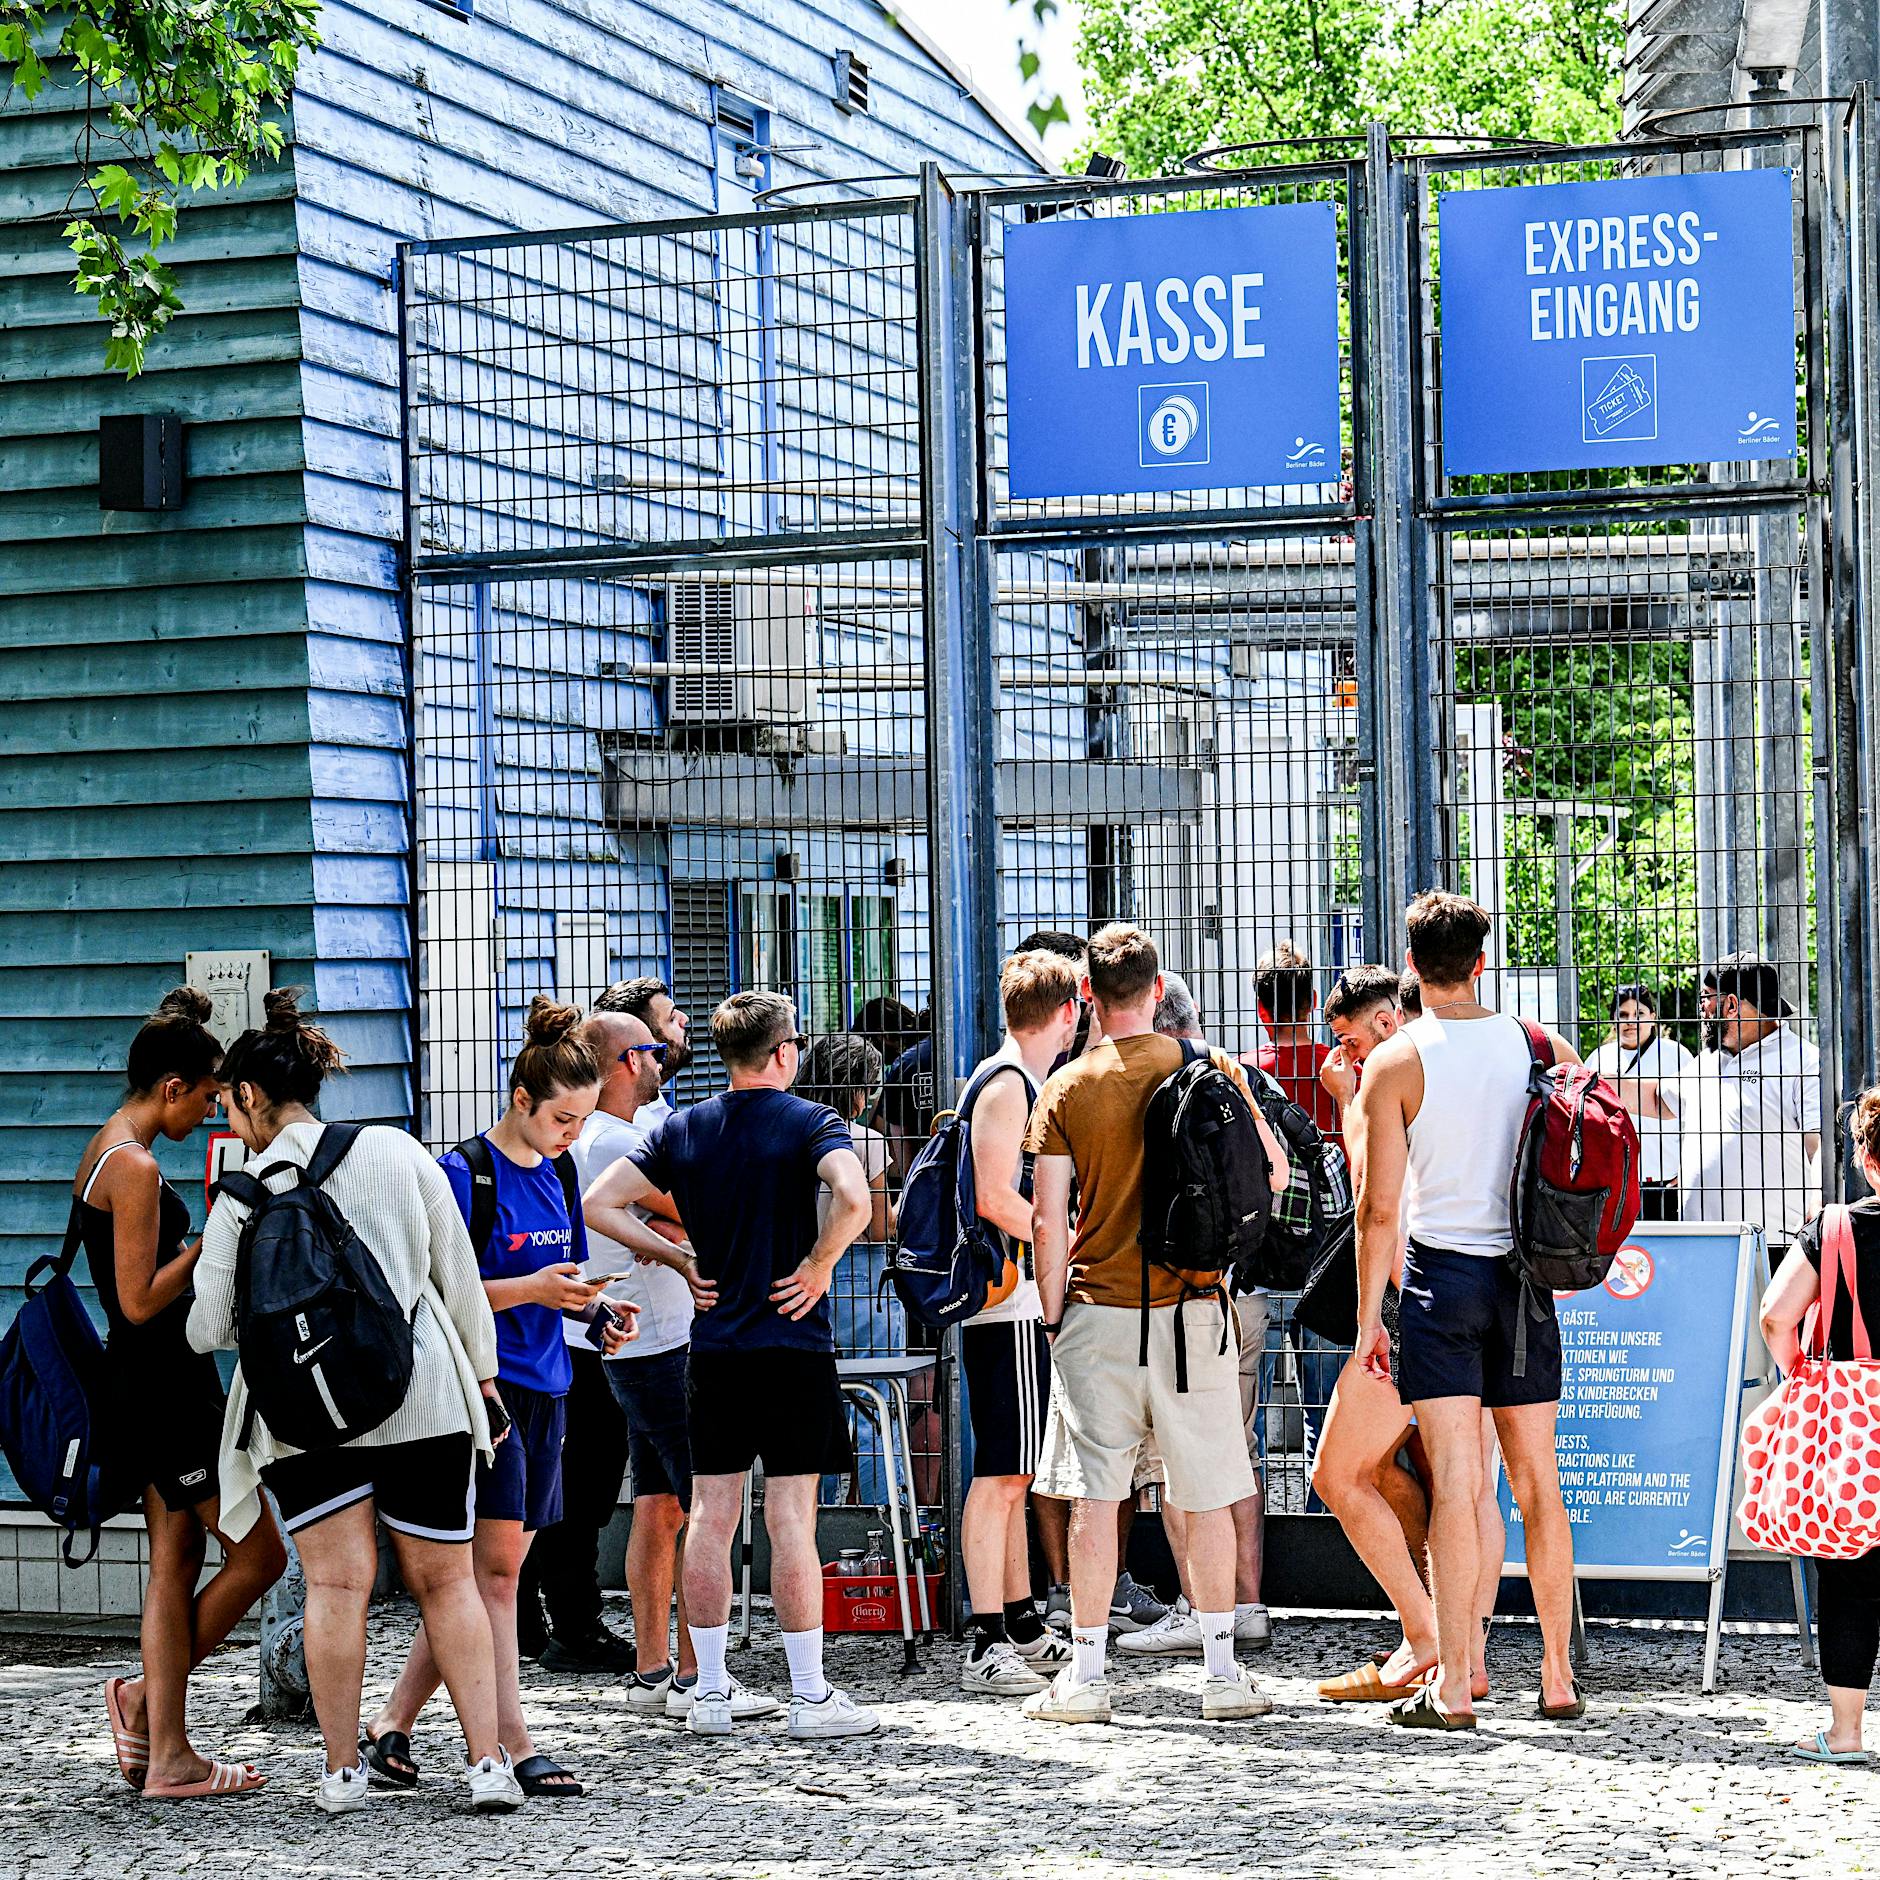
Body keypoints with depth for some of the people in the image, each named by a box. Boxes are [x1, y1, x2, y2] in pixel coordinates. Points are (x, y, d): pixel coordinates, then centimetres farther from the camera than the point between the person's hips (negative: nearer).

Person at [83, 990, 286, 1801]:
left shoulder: (104, 1150, 13)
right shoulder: (135, 1166, -18)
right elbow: (140, 1302, -20)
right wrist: (213, 1241, -14)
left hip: (145, 1387, 10)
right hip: (166, 1387, -10)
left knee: (176, 1561, 9)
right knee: (259, 1552, -2)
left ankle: (168, 1755, 9)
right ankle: (147, 1696, 8)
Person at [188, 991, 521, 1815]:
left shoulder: (244, 1193, -4)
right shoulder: (399, 1153, 3)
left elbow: (210, 1328, -2)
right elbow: (459, 1275, 9)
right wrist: (480, 1370, 20)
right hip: (423, 1398, 2)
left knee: (336, 1584, 3)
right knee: (445, 1581, 7)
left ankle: (342, 1770, 6)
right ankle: (488, 1761, 2)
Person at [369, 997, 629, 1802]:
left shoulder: (557, 1173, 13)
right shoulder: (462, 1174, -10)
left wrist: (592, 1305, 4)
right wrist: (533, 1290, -20)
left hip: (543, 1388, 8)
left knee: (494, 1569, 7)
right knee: (493, 1566, -8)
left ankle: (391, 1725, 15)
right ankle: (515, 1749, -7)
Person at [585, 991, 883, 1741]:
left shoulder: (682, 1129, 7)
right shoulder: (810, 1123, -6)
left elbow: (598, 1204, 3)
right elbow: (853, 1200, -25)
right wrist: (817, 1267, -10)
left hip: (711, 1348, 4)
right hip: (793, 1343, -4)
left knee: (711, 1517, 8)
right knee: (790, 1519, -3)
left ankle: (710, 1692, 12)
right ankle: (810, 1697, 2)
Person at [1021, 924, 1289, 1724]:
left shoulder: (1067, 1088, -3)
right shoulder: (1209, 1071, -1)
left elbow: (1048, 1222, -6)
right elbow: (1273, 1175, 5)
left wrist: (1053, 1319, 4)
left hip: (1098, 1311, -1)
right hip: (1192, 1312, 1)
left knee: (1094, 1496, 3)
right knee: (1206, 1497, 7)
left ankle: (1086, 1676, 5)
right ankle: (1222, 1673, 11)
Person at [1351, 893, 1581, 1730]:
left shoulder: (1395, 1061, -6)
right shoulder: (1540, 1048, 4)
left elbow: (1379, 1208, -8)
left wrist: (1369, 1316, -1)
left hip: (1439, 1275, -3)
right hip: (1524, 1277, 3)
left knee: (1455, 1483, -6)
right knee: (1538, 1483, 10)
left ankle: (1452, 1686, -6)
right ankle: (1558, 1678, 15)